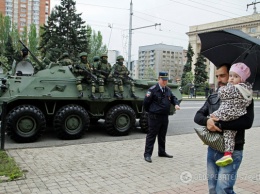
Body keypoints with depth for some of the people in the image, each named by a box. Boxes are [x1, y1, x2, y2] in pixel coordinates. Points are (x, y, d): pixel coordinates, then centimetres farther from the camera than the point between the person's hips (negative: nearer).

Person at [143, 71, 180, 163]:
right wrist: (150, 111, 3)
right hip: (154, 117, -7)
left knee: (162, 135, 18)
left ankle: (162, 152, 32)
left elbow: (173, 98, 18)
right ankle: (147, 154, 3)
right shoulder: (153, 90, -13)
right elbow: (146, 102, -10)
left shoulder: (168, 90, 10)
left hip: (165, 116, 7)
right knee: (151, 135, -3)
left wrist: (176, 104, -4)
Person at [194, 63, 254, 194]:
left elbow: (247, 122, -20)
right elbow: (198, 116, 5)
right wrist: (207, 121, -17)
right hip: (212, 150, 6)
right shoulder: (212, 98, 11)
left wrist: (219, 125, -22)